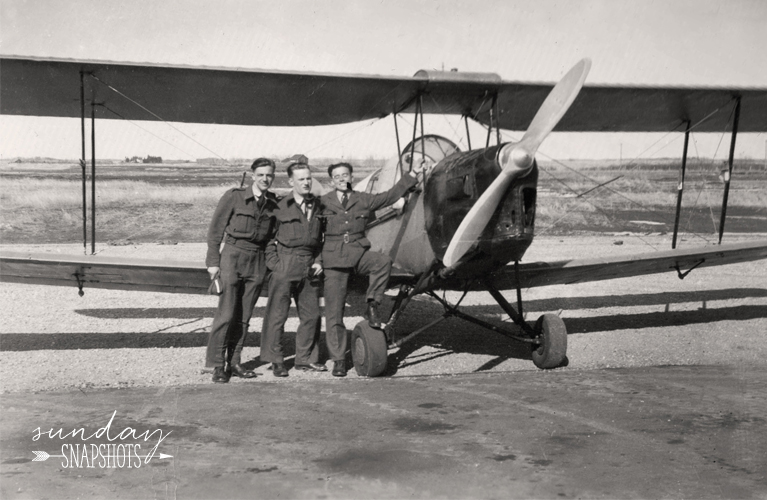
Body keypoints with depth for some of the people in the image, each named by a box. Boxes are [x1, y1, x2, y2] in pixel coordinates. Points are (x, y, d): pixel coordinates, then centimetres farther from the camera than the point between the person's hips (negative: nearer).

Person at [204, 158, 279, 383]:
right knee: (226, 313, -9)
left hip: (258, 261, 4)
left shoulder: (273, 203, 7)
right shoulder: (234, 197, -5)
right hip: (233, 256, -4)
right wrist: (213, 261, -6)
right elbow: (215, 229, -3)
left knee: (244, 316, 6)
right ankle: (217, 365, -1)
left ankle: (234, 363, 14)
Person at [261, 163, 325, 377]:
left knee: (312, 314, 8)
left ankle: (306, 359, 22)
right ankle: (276, 361, 9)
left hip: (309, 267, 5)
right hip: (285, 265, -5)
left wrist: (319, 261, 8)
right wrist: (274, 263, -7)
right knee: (277, 314, -3)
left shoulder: (318, 206, 11)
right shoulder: (281, 207, -2)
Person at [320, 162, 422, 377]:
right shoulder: (324, 203, 6)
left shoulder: (364, 200, 11)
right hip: (334, 259, -1)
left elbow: (391, 195, 15)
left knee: (384, 261, -32)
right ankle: (338, 360, 8)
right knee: (334, 313, -3)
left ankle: (372, 306, -13)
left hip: (358, 253, 2)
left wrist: (411, 176, 13)